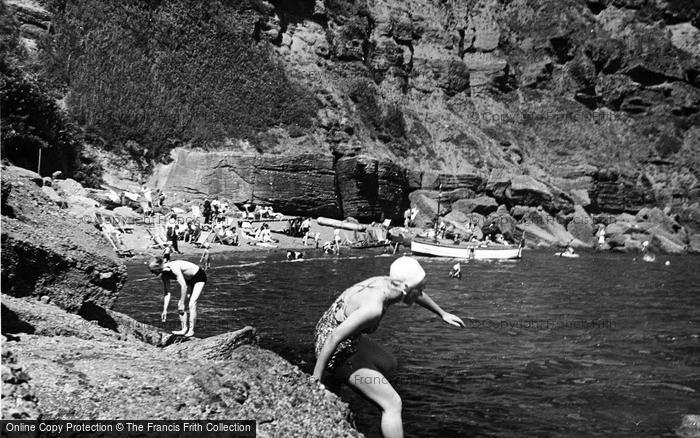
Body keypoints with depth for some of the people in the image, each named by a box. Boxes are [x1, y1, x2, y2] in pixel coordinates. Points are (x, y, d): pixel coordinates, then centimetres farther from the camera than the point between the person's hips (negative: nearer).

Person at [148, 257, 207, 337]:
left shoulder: (174, 268, -34)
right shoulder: (164, 275, -8)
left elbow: (184, 286, -33)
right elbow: (166, 293, -1)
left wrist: (182, 304, -27)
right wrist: (165, 310, -3)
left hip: (199, 277, -8)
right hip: (189, 280, 8)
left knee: (191, 304, -16)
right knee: (180, 304, -1)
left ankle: (191, 330, -9)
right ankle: (184, 329, 4)